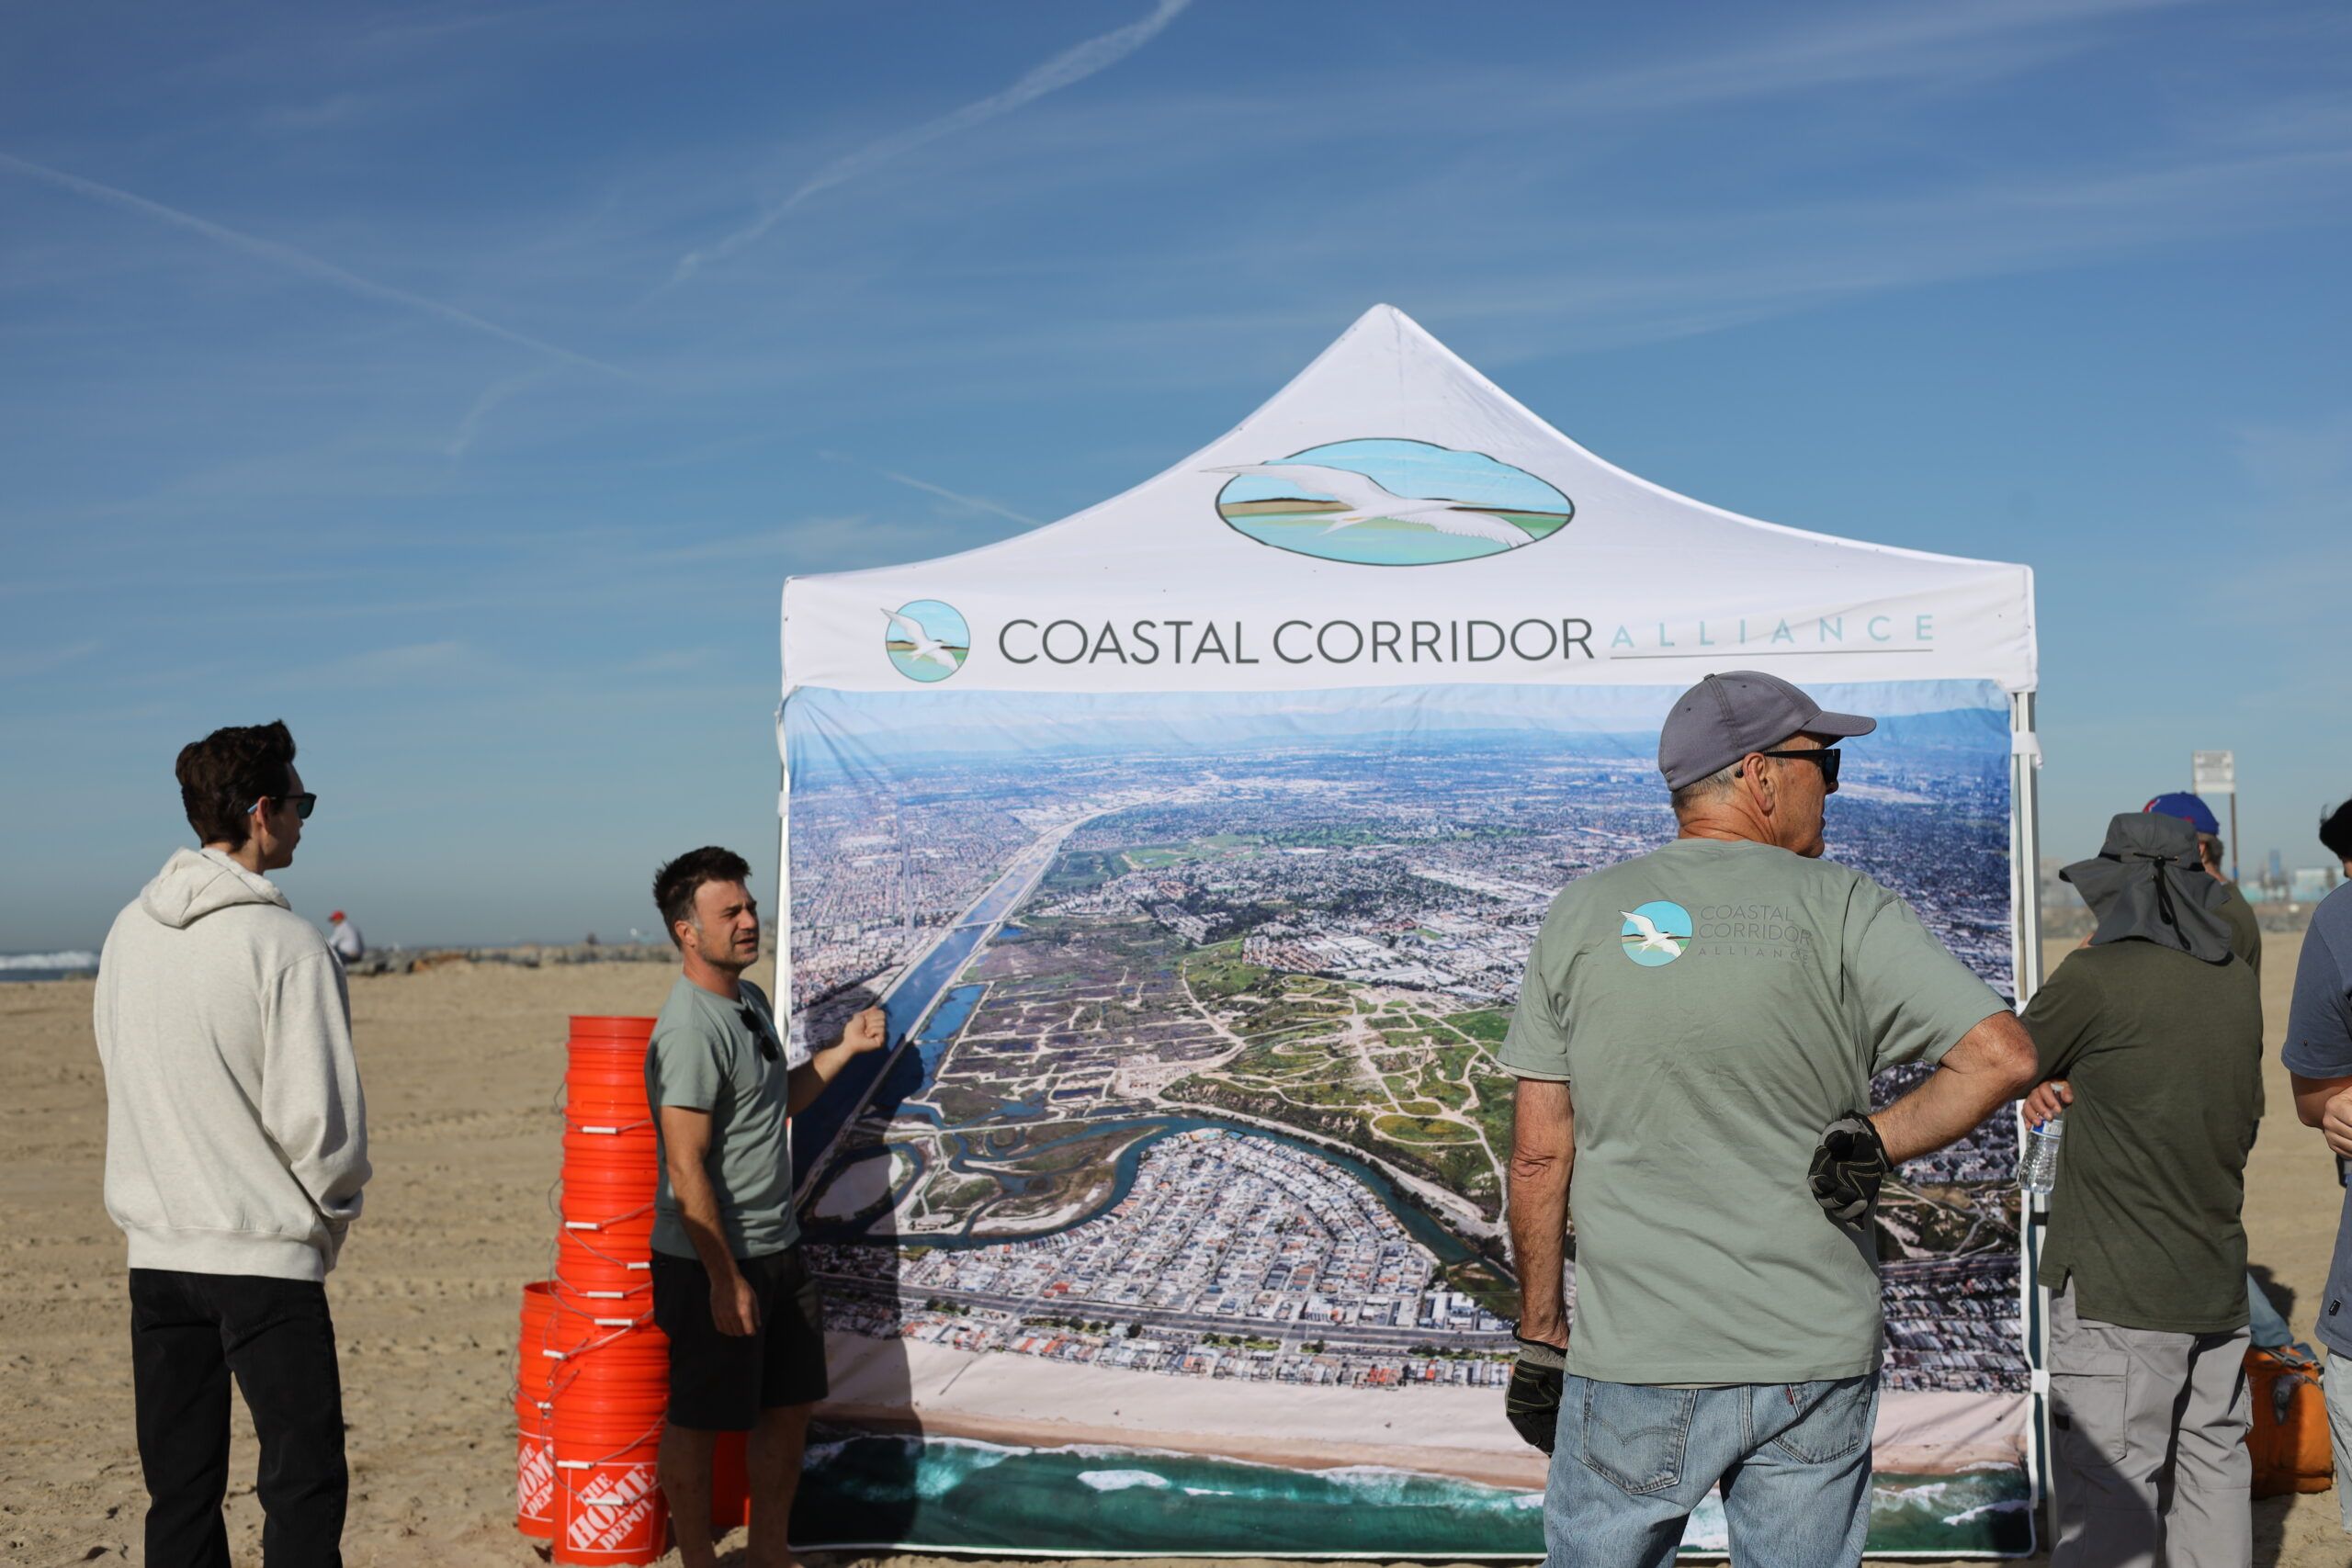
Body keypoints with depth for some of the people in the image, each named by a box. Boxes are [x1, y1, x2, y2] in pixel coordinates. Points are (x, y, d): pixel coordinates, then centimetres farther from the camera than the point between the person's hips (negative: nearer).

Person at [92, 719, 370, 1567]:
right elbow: (317, 1114, -16)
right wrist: (336, 1203, 2)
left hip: (154, 1250, 7)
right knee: (303, 1484, 1)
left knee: (179, 1492, 13)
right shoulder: (285, 943, -15)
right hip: (266, 1254, -6)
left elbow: (122, 1080, 15)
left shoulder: (127, 931, 6)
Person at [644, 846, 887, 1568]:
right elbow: (687, 1169, -23)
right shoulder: (691, 1029, -20)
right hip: (712, 1263, -9)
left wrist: (843, 1049, 12)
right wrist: (725, 1279, -22)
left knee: (789, 1406, 17)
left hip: (779, 1249, 9)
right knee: (699, 1420, 6)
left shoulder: (752, 1001, 9)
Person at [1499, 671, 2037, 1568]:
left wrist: (1539, 1341, 7)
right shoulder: (1843, 910, -4)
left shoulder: (1580, 919, 1)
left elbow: (1539, 1158, 0)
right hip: (1817, 1361, 0)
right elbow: (2005, 1056, -15)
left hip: (1636, 1364, 1)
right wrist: (1872, 1147, -6)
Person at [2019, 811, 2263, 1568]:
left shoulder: (2099, 977, -14)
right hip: (2217, 1280, 7)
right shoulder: (2238, 980, 7)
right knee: (2211, 1464, 16)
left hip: (2120, 1290, -7)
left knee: (2108, 1490, -3)